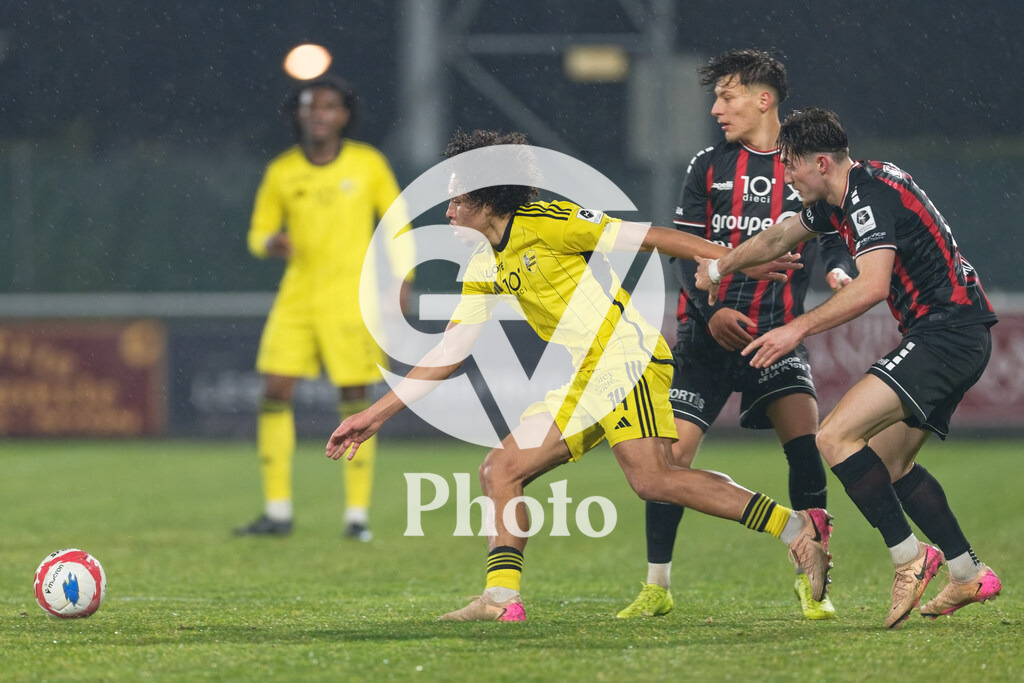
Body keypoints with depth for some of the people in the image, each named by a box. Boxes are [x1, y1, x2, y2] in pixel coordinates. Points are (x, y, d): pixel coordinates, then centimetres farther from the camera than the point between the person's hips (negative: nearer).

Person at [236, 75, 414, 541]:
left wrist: (402, 280, 1)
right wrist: (270, 243, -15)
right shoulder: (281, 172, 1)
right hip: (297, 297, 2)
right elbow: (258, 233, 8)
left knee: (354, 399, -3)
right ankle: (277, 511, 1)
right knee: (274, 393, -6)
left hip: (353, 298, -2)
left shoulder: (368, 164, -2)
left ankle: (357, 514, 5)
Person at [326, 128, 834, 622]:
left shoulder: (545, 224, -8)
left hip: (627, 357, -9)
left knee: (651, 480, -25)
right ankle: (502, 599, 0)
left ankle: (797, 527, -23)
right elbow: (449, 352, 18)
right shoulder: (484, 268, 16)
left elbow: (646, 238, -7)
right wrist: (377, 414, 15)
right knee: (499, 471, 1)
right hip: (586, 382, 9)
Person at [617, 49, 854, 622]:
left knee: (805, 443, -19)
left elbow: (834, 239, 1)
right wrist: (711, 311, -15)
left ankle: (813, 583, -6)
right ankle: (658, 587, 8)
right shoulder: (709, 167, 6)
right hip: (708, 333, 2)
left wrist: (840, 272, -23)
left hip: (777, 332, -2)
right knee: (673, 453, -6)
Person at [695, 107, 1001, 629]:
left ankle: (909, 557, -15)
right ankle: (969, 575, 20)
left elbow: (873, 285, -31)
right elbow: (780, 237, 32)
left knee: (836, 437, -19)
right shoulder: (841, 198, 15)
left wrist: (799, 328, -30)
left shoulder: (870, 195, -17)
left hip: (946, 329, -11)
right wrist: (719, 267, 42)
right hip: (956, 337, 11)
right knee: (887, 463, 16)